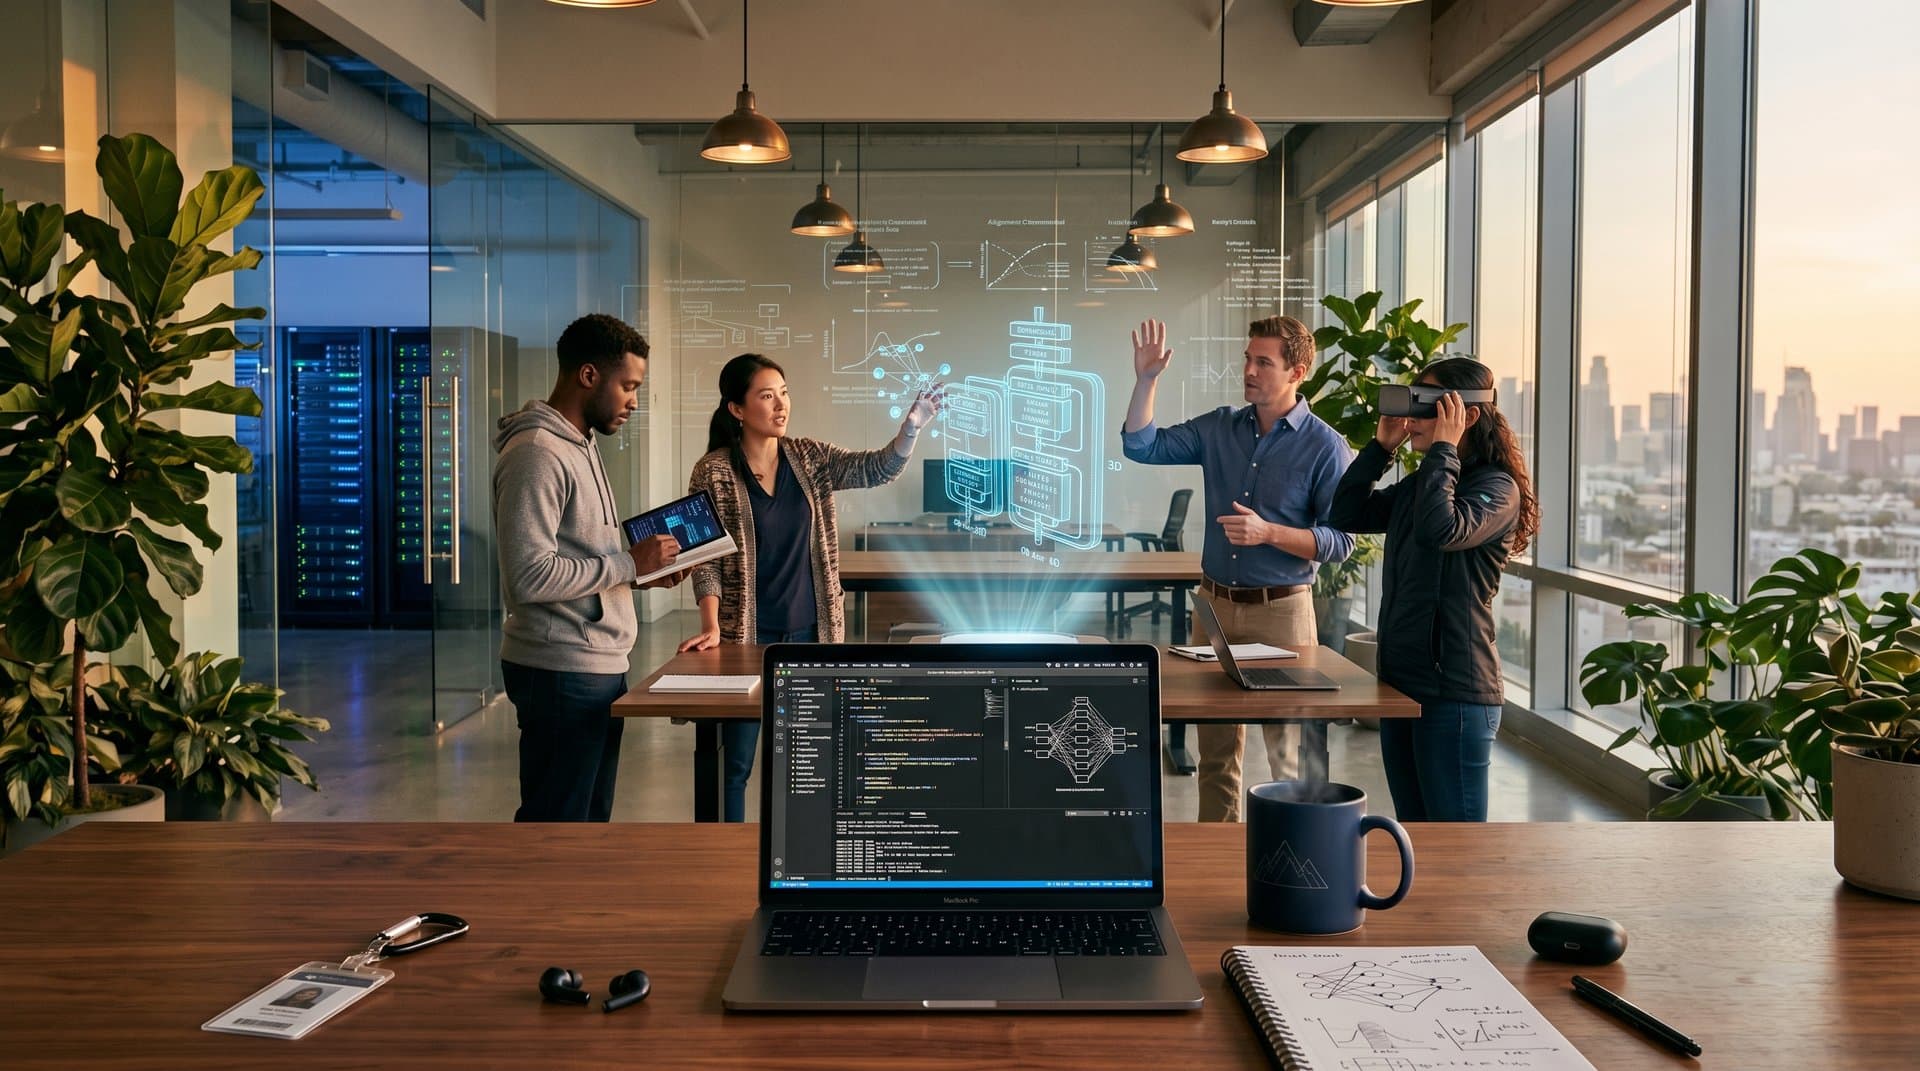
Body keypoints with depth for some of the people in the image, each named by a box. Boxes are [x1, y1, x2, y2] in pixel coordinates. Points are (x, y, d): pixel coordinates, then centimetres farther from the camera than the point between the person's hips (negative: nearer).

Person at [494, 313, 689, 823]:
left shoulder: (579, 446, 15)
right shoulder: (537, 453, -17)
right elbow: (530, 576, -25)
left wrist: (645, 568, 5)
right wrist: (629, 563, -18)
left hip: (598, 665, 10)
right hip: (563, 671, -10)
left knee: (590, 817, 17)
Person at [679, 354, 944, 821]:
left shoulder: (811, 458, 2)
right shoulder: (713, 472, -7)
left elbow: (879, 468, -9)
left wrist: (912, 425, -28)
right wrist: (711, 626, -21)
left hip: (809, 632, 4)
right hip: (746, 636, -3)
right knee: (736, 761, 5)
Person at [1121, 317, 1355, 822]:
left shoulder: (1325, 446, -8)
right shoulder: (1219, 428, 6)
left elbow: (1340, 541, -10)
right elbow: (1142, 448, 2)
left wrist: (1268, 533, -22)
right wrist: (1146, 380, -7)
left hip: (1282, 609, -4)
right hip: (1215, 603, 5)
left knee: (1288, 753, 5)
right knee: (1215, 747, 13)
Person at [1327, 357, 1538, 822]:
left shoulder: (1496, 487, -11)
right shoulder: (1418, 483, 14)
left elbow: (1440, 530, -29)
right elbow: (1349, 513, 13)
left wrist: (1444, 448, -17)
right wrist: (1382, 444, 7)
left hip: (1453, 690, -8)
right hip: (1401, 681, 9)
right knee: (1414, 828, 17)